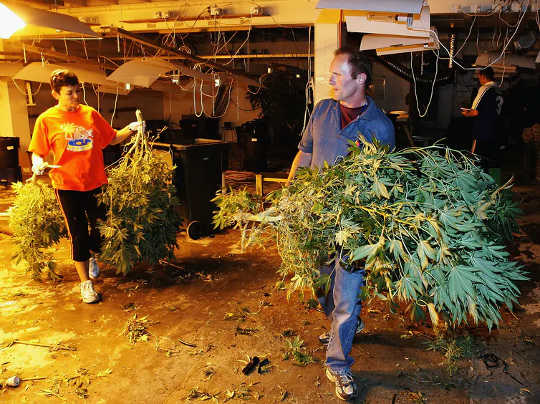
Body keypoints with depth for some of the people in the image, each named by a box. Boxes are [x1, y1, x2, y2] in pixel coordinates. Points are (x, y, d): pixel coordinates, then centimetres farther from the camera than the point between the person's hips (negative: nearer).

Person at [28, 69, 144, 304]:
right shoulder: (46, 120, -2)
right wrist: (37, 163, -18)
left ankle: (92, 257, 46)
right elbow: (37, 152, 2)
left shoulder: (90, 114, 5)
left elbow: (112, 138, 12)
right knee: (78, 234, 3)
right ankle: (85, 283, 18)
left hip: (96, 182, 3)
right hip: (67, 185, -3)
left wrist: (130, 129, -3)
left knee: (101, 227, 12)